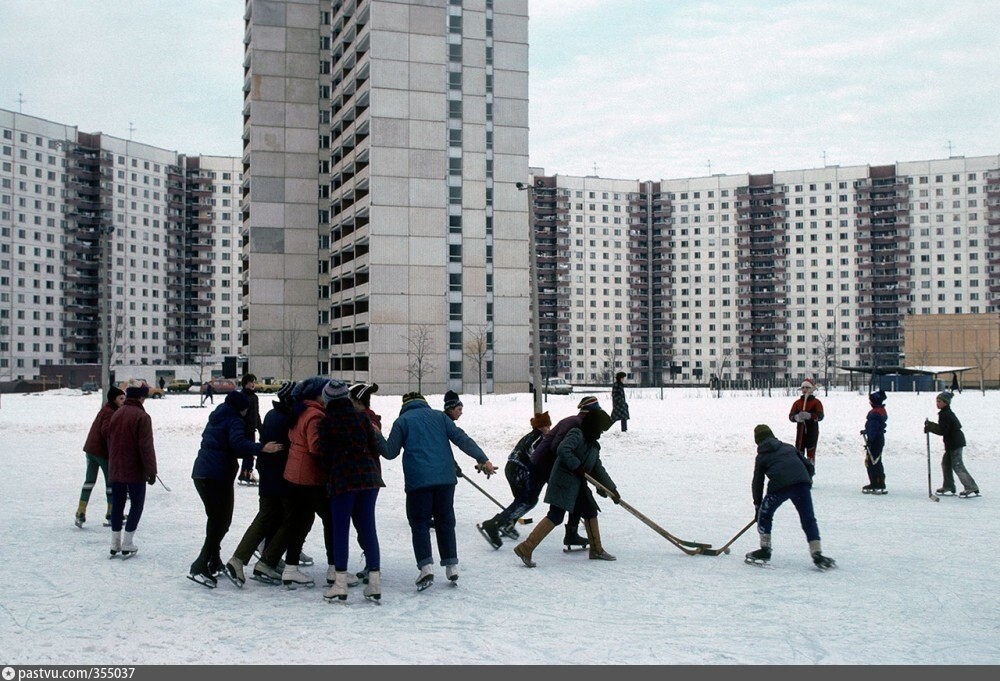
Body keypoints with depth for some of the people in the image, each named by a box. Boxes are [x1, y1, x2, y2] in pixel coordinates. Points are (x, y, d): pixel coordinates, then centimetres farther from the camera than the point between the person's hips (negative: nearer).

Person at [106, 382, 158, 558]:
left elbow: (110, 441, 16)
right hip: (135, 471, -6)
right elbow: (146, 446, -17)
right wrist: (151, 470, -11)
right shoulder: (141, 416, -15)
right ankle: (127, 544, 3)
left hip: (115, 470, 6)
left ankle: (115, 544, 16)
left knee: (117, 504, 13)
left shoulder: (116, 414, 8)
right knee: (137, 504, 5)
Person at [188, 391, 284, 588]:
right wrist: (261, 448, -34)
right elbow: (238, 443, -25)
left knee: (215, 518, 20)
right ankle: (200, 567, -13)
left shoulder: (215, 418, 20)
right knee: (222, 520, -5)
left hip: (200, 473, 9)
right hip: (218, 475, -9)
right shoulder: (234, 421, -8)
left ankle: (213, 563, 27)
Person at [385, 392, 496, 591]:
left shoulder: (401, 421, 7)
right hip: (445, 477, 3)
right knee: (445, 521, 14)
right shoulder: (439, 416, 14)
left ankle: (426, 567, -9)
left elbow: (390, 452, 5)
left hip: (418, 480, -3)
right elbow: (461, 438, 5)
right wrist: (482, 459, 0)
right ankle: (451, 565, 14)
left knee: (419, 523, 4)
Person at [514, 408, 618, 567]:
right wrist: (577, 466, -21)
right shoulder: (576, 434, -10)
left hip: (579, 485, 10)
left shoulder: (593, 444, 18)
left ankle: (596, 550, 33)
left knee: (590, 511, 16)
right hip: (563, 482, -10)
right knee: (555, 517, -15)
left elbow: (598, 469, 22)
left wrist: (612, 488, 19)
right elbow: (562, 450, -26)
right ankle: (525, 549, -15)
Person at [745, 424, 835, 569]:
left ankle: (765, 550, 19)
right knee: (808, 519, 9)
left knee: (765, 515, 19)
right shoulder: (789, 447, 30)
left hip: (779, 486, -2)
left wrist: (757, 504, 28)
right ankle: (817, 555, 2)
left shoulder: (761, 456, 22)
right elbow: (808, 465, 25)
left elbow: (757, 482, 21)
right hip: (802, 483, 3)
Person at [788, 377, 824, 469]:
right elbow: (791, 416, -2)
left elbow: (820, 416, -17)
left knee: (811, 451, 5)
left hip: (812, 431, -2)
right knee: (799, 451, 2)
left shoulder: (816, 402, -2)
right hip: (800, 431, 2)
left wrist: (809, 416, -35)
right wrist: (796, 417, -26)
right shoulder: (797, 403, 7)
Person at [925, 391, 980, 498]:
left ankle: (972, 489, -4)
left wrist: (929, 427, -15)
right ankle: (948, 488, 19)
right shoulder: (948, 413, 13)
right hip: (954, 443, 11)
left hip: (955, 444, -11)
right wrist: (930, 425, 10)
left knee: (957, 466, -7)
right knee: (946, 463, 15)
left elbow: (943, 431, -22)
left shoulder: (945, 415, -18)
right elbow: (944, 428, 17)